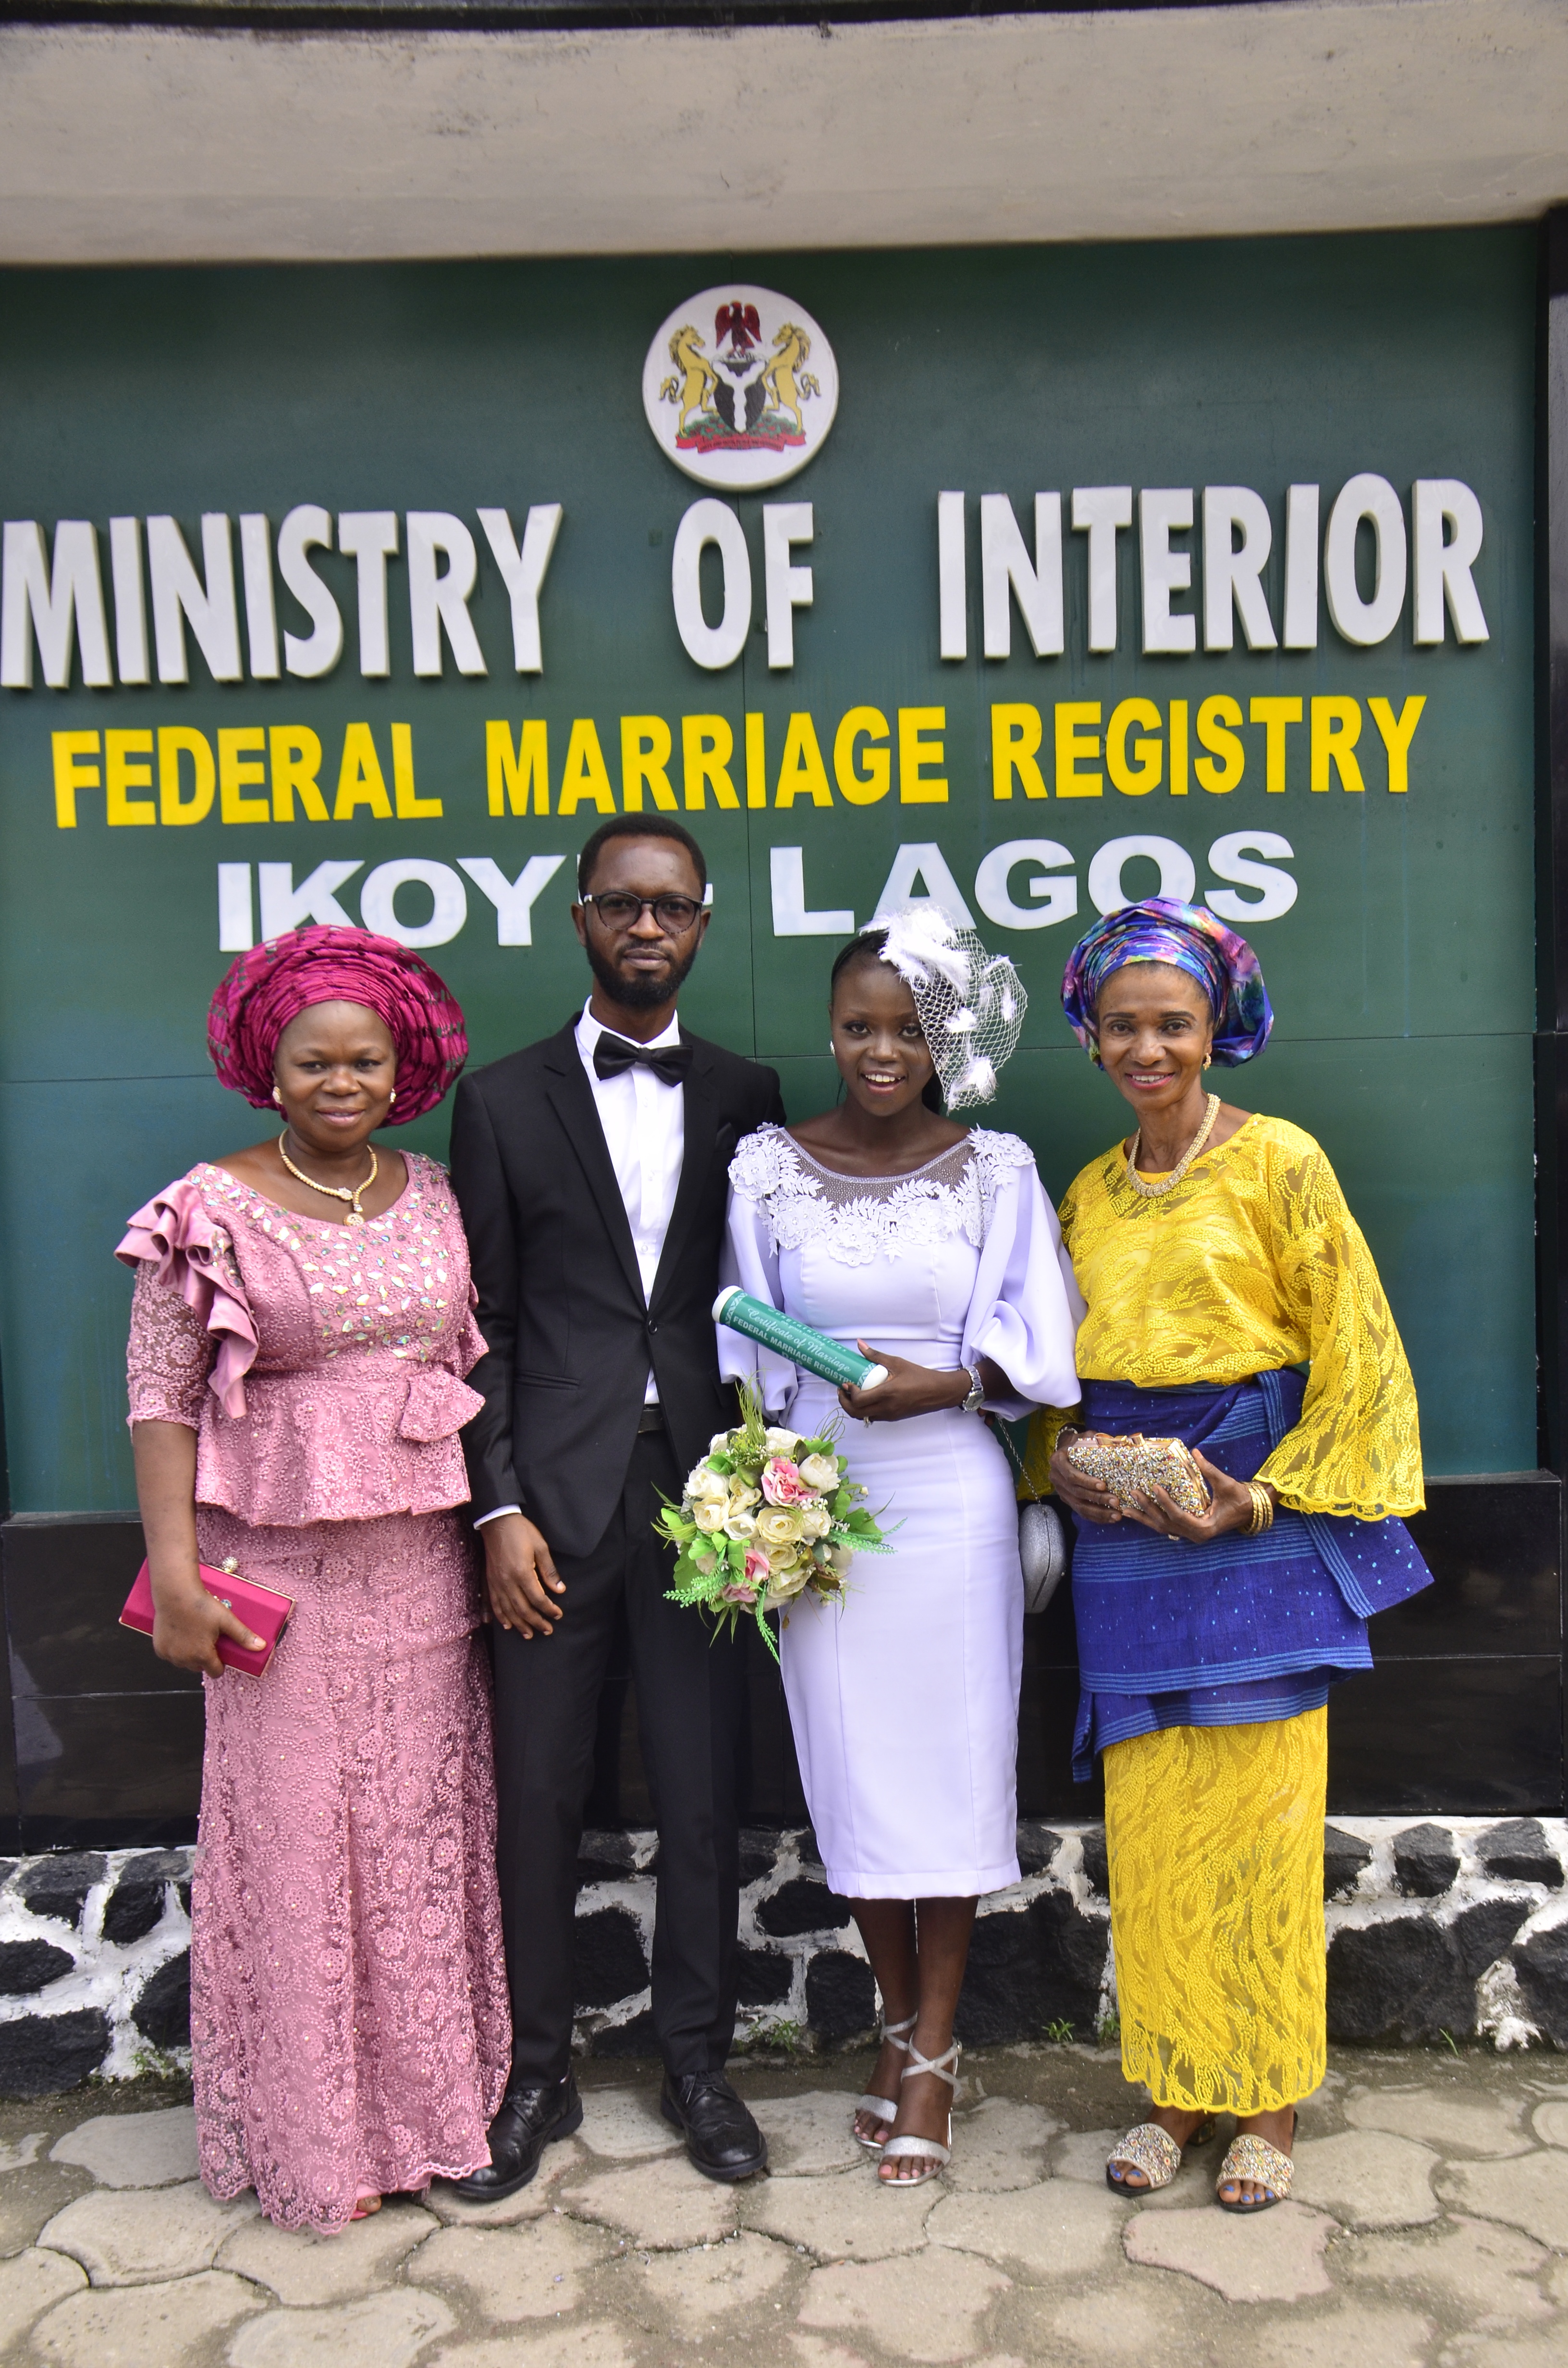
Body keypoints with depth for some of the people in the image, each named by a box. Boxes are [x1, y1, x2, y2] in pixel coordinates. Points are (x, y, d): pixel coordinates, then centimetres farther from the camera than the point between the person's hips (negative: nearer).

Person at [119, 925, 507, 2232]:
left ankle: (431, 2094, 30)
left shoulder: (435, 1195, 7)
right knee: (296, 1835, 5)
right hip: (281, 1570, -4)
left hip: (425, 1567, 4)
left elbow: (474, 1367, 11)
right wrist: (176, 1573, -12)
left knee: (426, 1824, 11)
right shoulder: (213, 1211, -5)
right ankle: (316, 2128, 23)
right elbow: (160, 1400, -6)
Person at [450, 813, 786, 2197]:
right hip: (556, 1497, -1)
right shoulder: (506, 1101, 4)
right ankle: (538, 2070, 27)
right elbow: (481, 1327, 1)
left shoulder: (746, 1097, 7)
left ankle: (697, 2058, 28)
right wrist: (499, 1509, -5)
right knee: (541, 1795, 8)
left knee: (704, 1791, 9)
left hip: (702, 1488, 1)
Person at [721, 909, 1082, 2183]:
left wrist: (942, 1383, -17)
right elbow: (748, 1360, 5)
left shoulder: (996, 1167, -1)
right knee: (852, 1773, 8)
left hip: (950, 1499, -1)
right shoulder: (767, 1168, 2)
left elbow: (1037, 1341, 0)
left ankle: (932, 2055, 20)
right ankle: (904, 2025, 29)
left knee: (952, 1768, 4)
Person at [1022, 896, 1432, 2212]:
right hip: (1123, 1547, 5)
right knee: (1148, 1824, 8)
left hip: (1259, 1530, -4)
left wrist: (1259, 1499, -14)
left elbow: (1355, 1357, -6)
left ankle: (1271, 2104, 19)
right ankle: (1178, 2089, 23)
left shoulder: (1279, 1163, -4)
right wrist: (1057, 1458, -2)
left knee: (1259, 1820, 1)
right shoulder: (1088, 1194, 12)